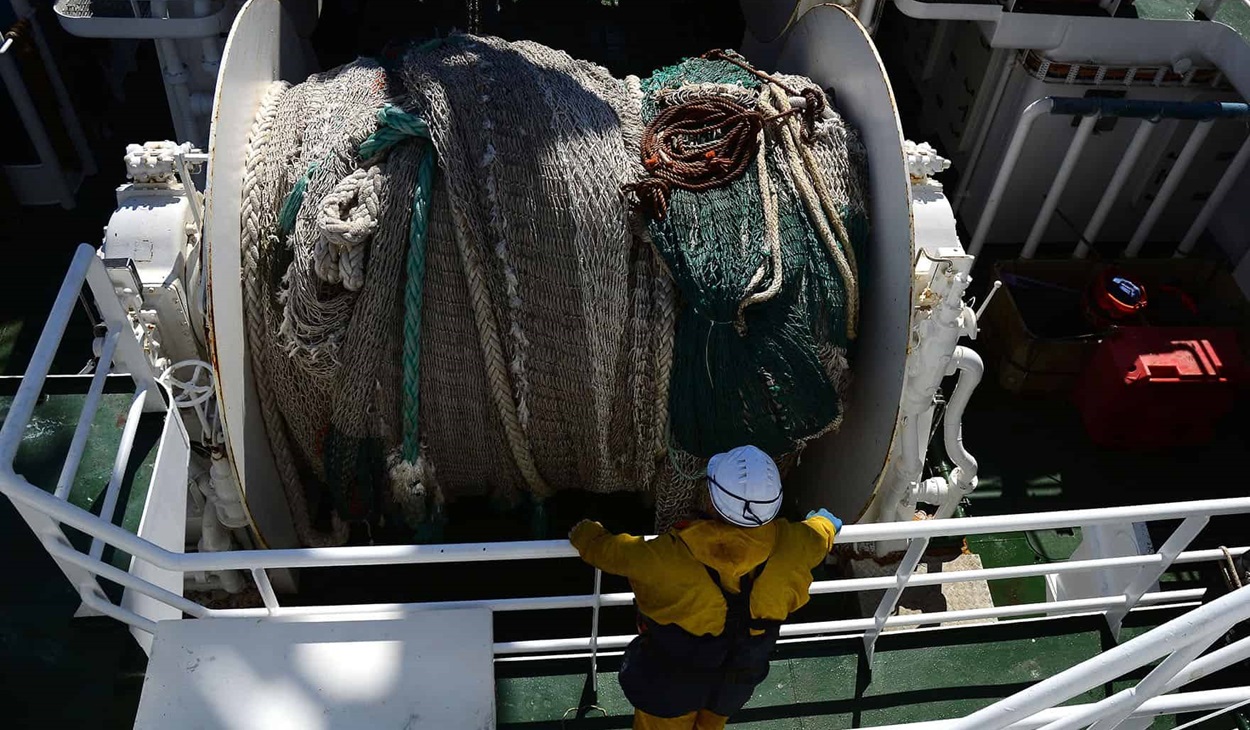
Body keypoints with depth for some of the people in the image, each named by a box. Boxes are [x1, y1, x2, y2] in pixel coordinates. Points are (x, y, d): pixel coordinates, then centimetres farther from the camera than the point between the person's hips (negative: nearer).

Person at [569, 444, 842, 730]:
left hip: (670, 685, -3)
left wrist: (586, 533, 4)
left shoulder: (672, 558, -38)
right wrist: (824, 523, 23)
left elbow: (606, 549, -19)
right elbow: (818, 535, -2)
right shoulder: (786, 546, -28)